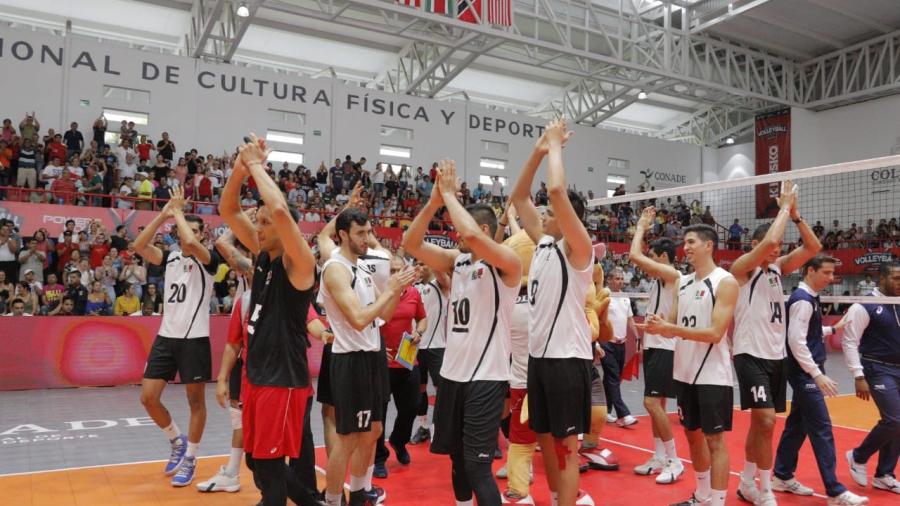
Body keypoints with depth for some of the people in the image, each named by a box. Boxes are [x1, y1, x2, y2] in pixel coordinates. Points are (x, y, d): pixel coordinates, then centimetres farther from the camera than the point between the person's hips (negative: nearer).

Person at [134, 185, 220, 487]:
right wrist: (163, 214, -9)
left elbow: (191, 243, -27)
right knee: (148, 397, 4)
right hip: (165, 336, 5)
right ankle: (177, 441, 27)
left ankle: (190, 459, 19)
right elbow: (138, 246, -5)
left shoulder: (208, 259, -6)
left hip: (194, 338, -5)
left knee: (196, 400, 4)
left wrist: (178, 210, -13)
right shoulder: (170, 257, 10)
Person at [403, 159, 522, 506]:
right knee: (457, 458, 17)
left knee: (477, 466, -5)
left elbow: (472, 235, -30)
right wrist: (434, 201, -8)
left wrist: (450, 194, -17)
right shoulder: (456, 261, 9)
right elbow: (411, 244, 2)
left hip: (486, 377, -7)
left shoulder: (507, 262, -11)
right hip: (452, 373, 7)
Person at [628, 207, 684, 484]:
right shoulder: (659, 278, 12)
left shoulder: (672, 274, -14)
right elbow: (639, 257, 25)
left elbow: (634, 256, -19)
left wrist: (642, 226, -10)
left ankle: (674, 461, -2)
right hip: (653, 345, 10)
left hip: (664, 347, -10)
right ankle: (659, 458, 20)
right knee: (656, 403, 12)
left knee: (652, 402, -12)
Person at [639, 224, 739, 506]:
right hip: (684, 373, 7)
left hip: (712, 375, -7)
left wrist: (670, 328, -25)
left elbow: (715, 333, -20)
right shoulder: (684, 283, 11)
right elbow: (673, 326, 11)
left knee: (715, 440, -1)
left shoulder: (725, 282, -11)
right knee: (693, 434, 16)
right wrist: (658, 326, -12)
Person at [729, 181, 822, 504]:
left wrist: (795, 214, -5)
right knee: (766, 422, -13)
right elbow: (768, 240, -25)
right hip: (751, 355, -7)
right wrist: (784, 205, -13)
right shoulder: (743, 267, -8)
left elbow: (813, 247, 4)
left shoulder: (777, 267, 12)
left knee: (760, 424, 13)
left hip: (776, 355, 7)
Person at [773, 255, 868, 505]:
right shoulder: (802, 300, -17)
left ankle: (783, 476, 22)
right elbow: (796, 342, -23)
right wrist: (818, 375, -24)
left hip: (806, 374, 10)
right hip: (804, 373, -10)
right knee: (821, 430, -6)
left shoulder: (810, 298, 12)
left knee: (798, 424, 13)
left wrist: (833, 329, 14)